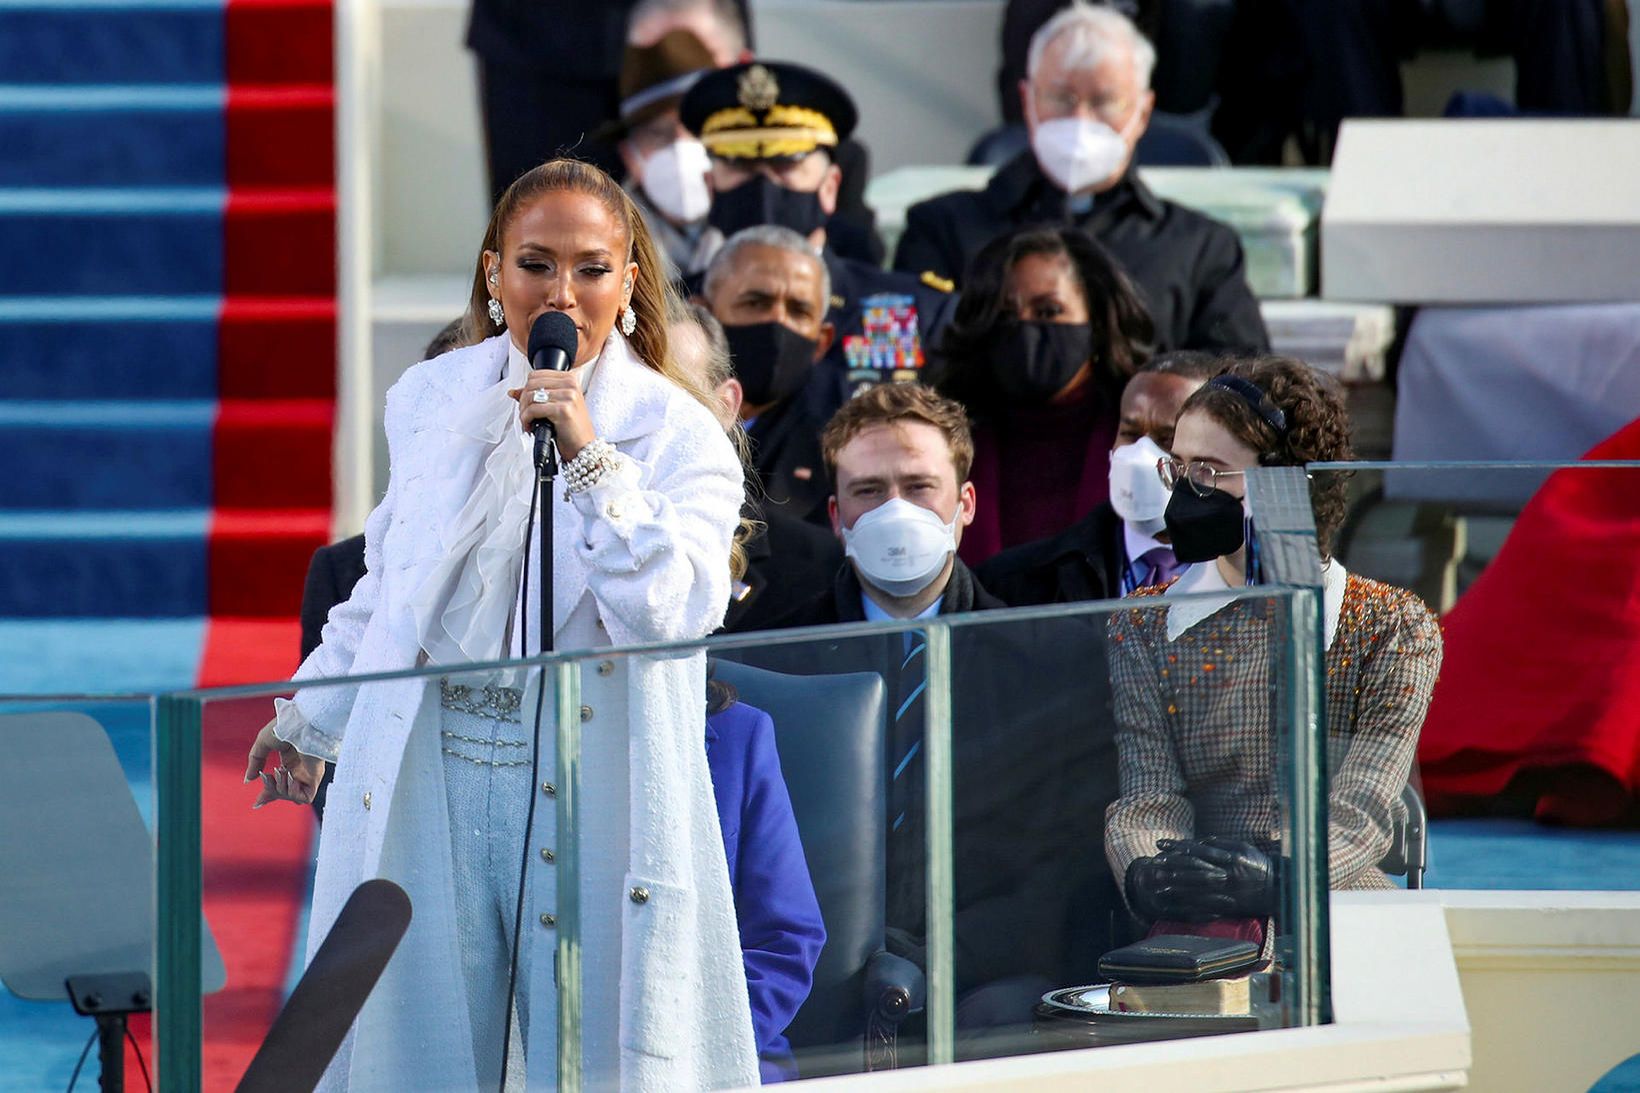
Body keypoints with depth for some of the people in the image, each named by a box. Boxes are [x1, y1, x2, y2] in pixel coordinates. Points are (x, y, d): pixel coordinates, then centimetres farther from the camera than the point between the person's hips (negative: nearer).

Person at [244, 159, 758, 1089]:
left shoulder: (678, 436, -4)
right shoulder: (433, 400, 9)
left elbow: (674, 613, -19)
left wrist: (587, 457, -23)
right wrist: (312, 721, 31)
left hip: (590, 791, -3)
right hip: (430, 774, 3)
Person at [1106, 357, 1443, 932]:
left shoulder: (1393, 630, 6)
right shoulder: (1143, 627, 13)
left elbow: (1359, 816, -6)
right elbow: (1145, 797, 1)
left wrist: (1271, 881, -29)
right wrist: (1149, 876, -25)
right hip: (1196, 941, 2)